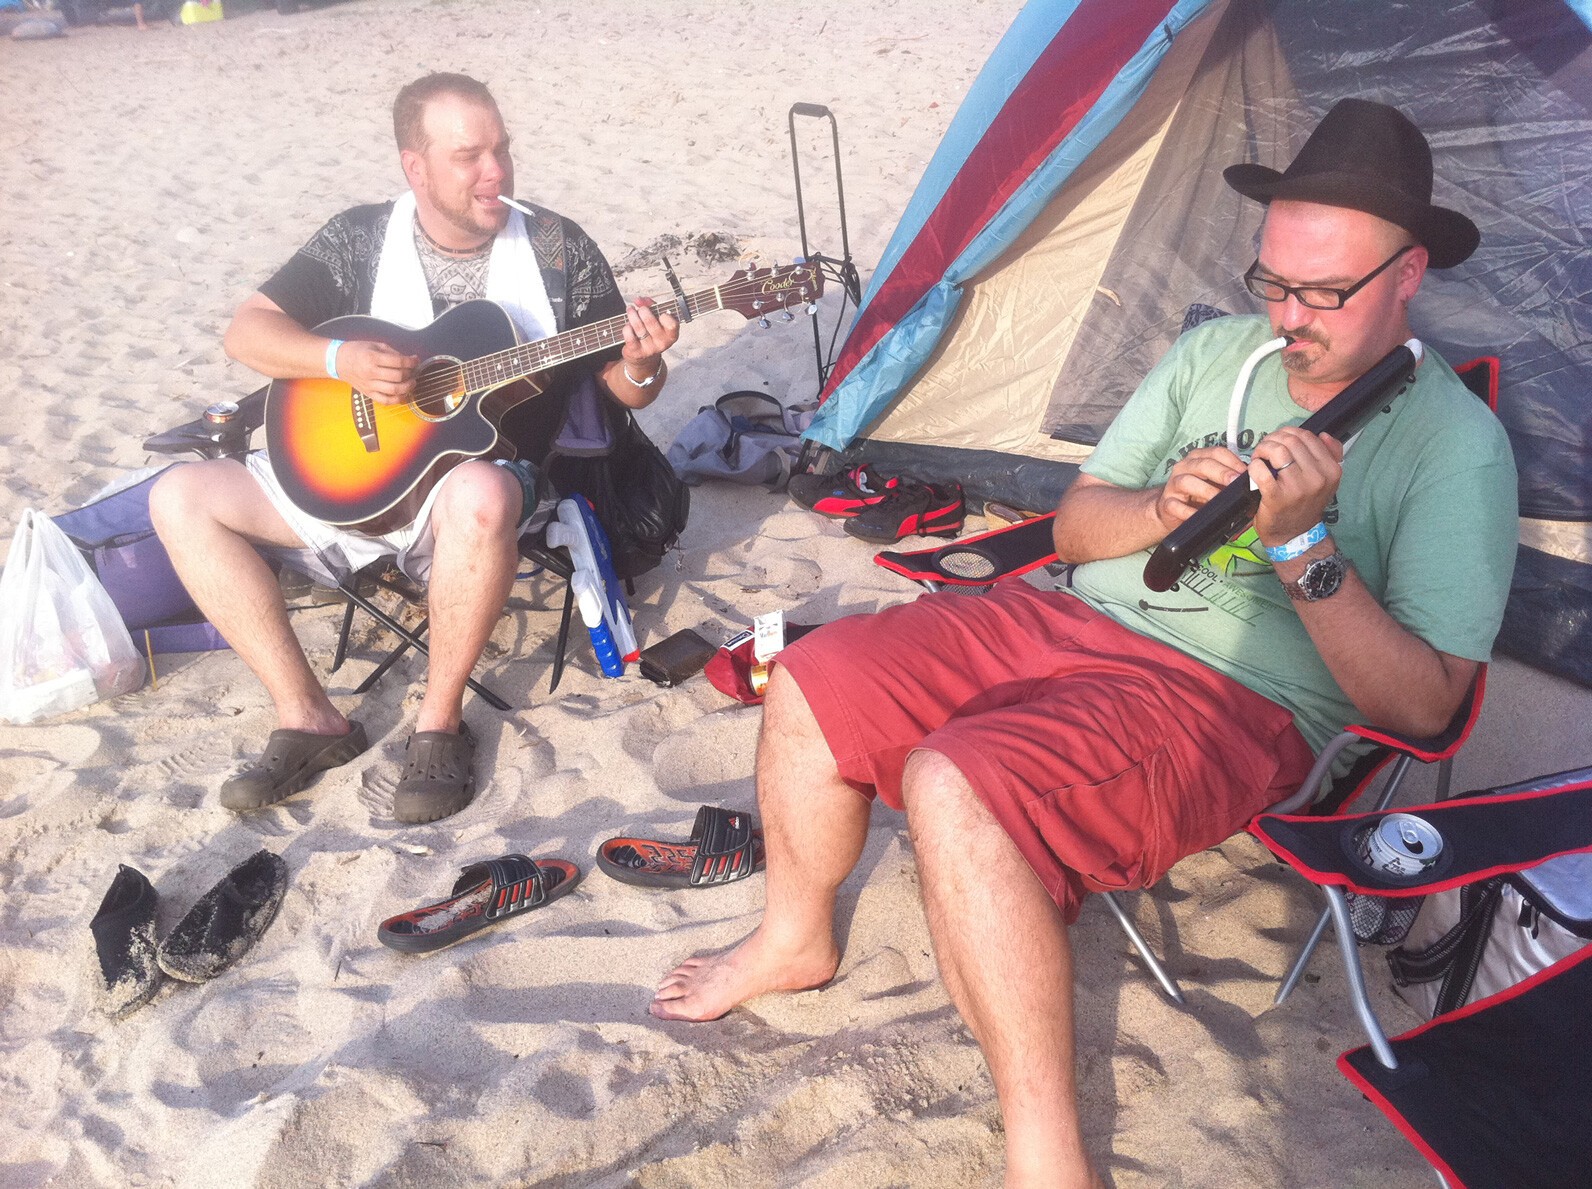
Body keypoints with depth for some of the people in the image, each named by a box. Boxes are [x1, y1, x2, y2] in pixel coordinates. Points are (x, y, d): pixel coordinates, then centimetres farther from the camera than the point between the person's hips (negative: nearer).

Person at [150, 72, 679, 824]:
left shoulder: (557, 250, -2)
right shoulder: (361, 238, 2)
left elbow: (627, 391, 0)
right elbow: (247, 332, 0)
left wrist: (640, 364, -24)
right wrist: (340, 359, -19)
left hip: (480, 473, -4)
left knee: (479, 495, -40)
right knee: (181, 497, -9)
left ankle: (440, 721, -20)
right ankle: (307, 717, -10)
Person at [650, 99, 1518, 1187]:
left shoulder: (1457, 444, -6)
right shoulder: (1212, 350, 10)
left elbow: (1421, 705, -12)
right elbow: (1073, 527, 12)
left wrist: (1303, 543, -22)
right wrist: (1166, 507, -9)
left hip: (1233, 703, -6)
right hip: (1075, 617, 7)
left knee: (957, 791, -33)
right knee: (814, 680, -6)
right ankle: (797, 940, 19)